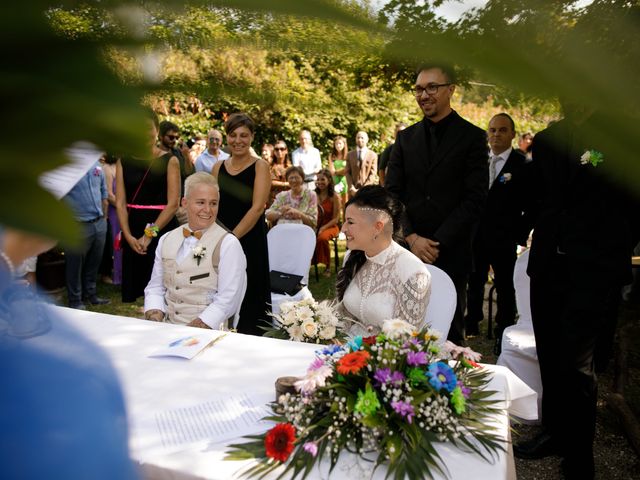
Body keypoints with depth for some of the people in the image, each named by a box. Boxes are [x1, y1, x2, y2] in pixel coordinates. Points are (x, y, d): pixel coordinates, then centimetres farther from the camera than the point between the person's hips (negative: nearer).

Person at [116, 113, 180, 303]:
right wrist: (129, 236, -11)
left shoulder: (169, 160, -1)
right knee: (133, 288, 7)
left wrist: (150, 234, -13)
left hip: (162, 229, -3)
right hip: (132, 231, 3)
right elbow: (120, 202, 2)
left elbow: (173, 204, -7)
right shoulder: (123, 161, 9)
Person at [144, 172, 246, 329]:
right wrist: (154, 313, -2)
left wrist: (194, 330, -16)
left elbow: (228, 300, -8)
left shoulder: (228, 244, -3)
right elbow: (155, 286, 17)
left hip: (208, 331, -3)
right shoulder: (166, 240, 13)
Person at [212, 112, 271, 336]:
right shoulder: (218, 167, 11)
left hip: (249, 242, -4)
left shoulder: (260, 166, -2)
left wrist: (233, 237, -17)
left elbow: (257, 207, -12)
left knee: (248, 299, 1)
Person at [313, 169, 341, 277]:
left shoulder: (334, 197, -4)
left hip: (330, 226, -3)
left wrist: (323, 228, -18)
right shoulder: (314, 195, 10)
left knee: (322, 238, -36)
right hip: (315, 225, 4)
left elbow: (336, 219, -8)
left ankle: (328, 266, -15)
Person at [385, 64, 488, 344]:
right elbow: (391, 192, 6)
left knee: (449, 330, 8)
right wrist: (412, 237, -8)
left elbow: (475, 199, -6)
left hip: (451, 253, -2)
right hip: (408, 249, 3)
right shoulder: (405, 137, 11)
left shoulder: (473, 137, 0)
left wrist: (438, 242, -12)